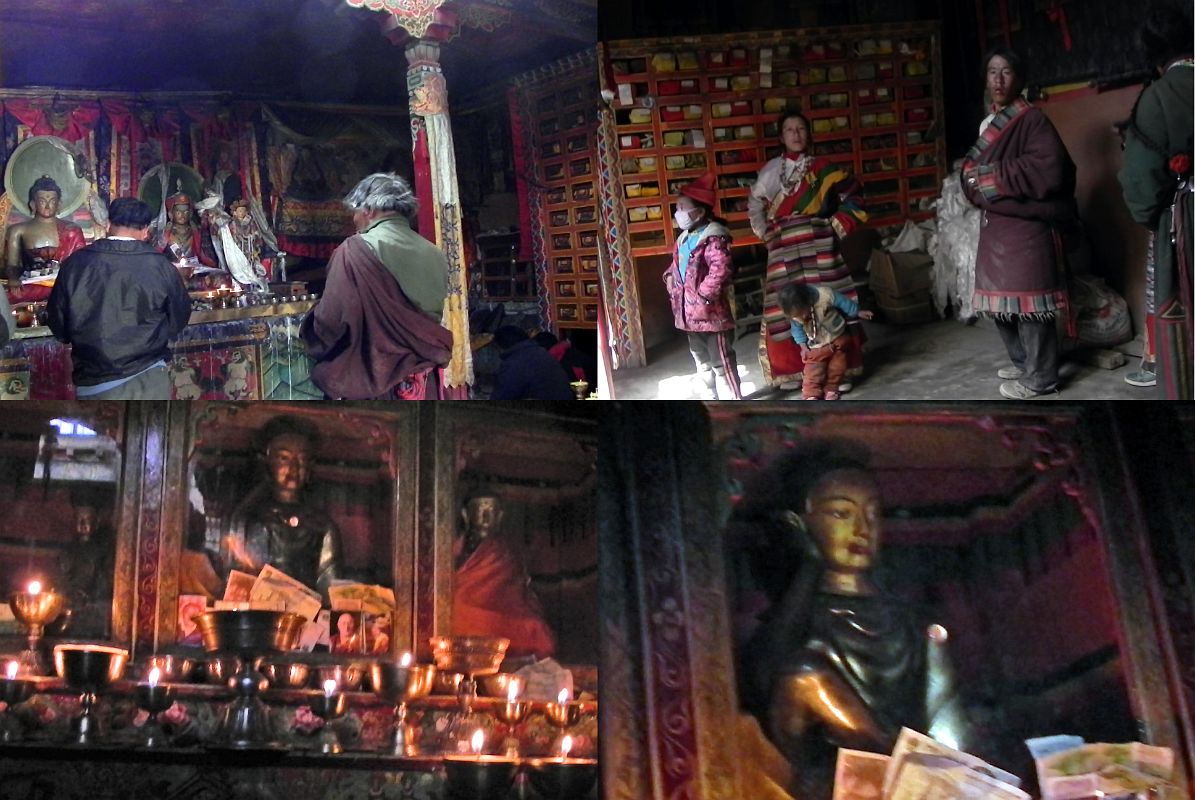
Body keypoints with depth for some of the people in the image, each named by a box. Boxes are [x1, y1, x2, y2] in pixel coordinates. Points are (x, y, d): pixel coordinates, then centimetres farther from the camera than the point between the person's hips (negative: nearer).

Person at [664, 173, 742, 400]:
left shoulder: (712, 238, -18)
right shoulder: (684, 237, 12)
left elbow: (721, 269, -30)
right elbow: (676, 265, 27)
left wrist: (705, 295, -26)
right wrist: (670, 279, 9)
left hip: (711, 312, -10)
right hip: (691, 313, 10)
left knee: (721, 360, -3)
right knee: (701, 360, 20)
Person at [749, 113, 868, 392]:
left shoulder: (822, 168, 5)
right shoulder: (772, 170, 10)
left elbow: (852, 194, 7)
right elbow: (755, 202, 22)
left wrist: (840, 224, 1)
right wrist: (763, 231, 12)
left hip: (818, 249, -2)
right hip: (784, 251, 2)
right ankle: (798, 370, 6)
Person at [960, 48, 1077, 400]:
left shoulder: (1032, 120, -11)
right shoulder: (990, 122, 15)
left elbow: (1049, 170, -23)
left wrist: (993, 177, -18)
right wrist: (972, 177, 3)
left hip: (1025, 225, -9)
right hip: (996, 225, 9)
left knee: (1026, 298, -6)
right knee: (1001, 299, 15)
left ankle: (1041, 375, 2)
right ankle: (1023, 360, 30)